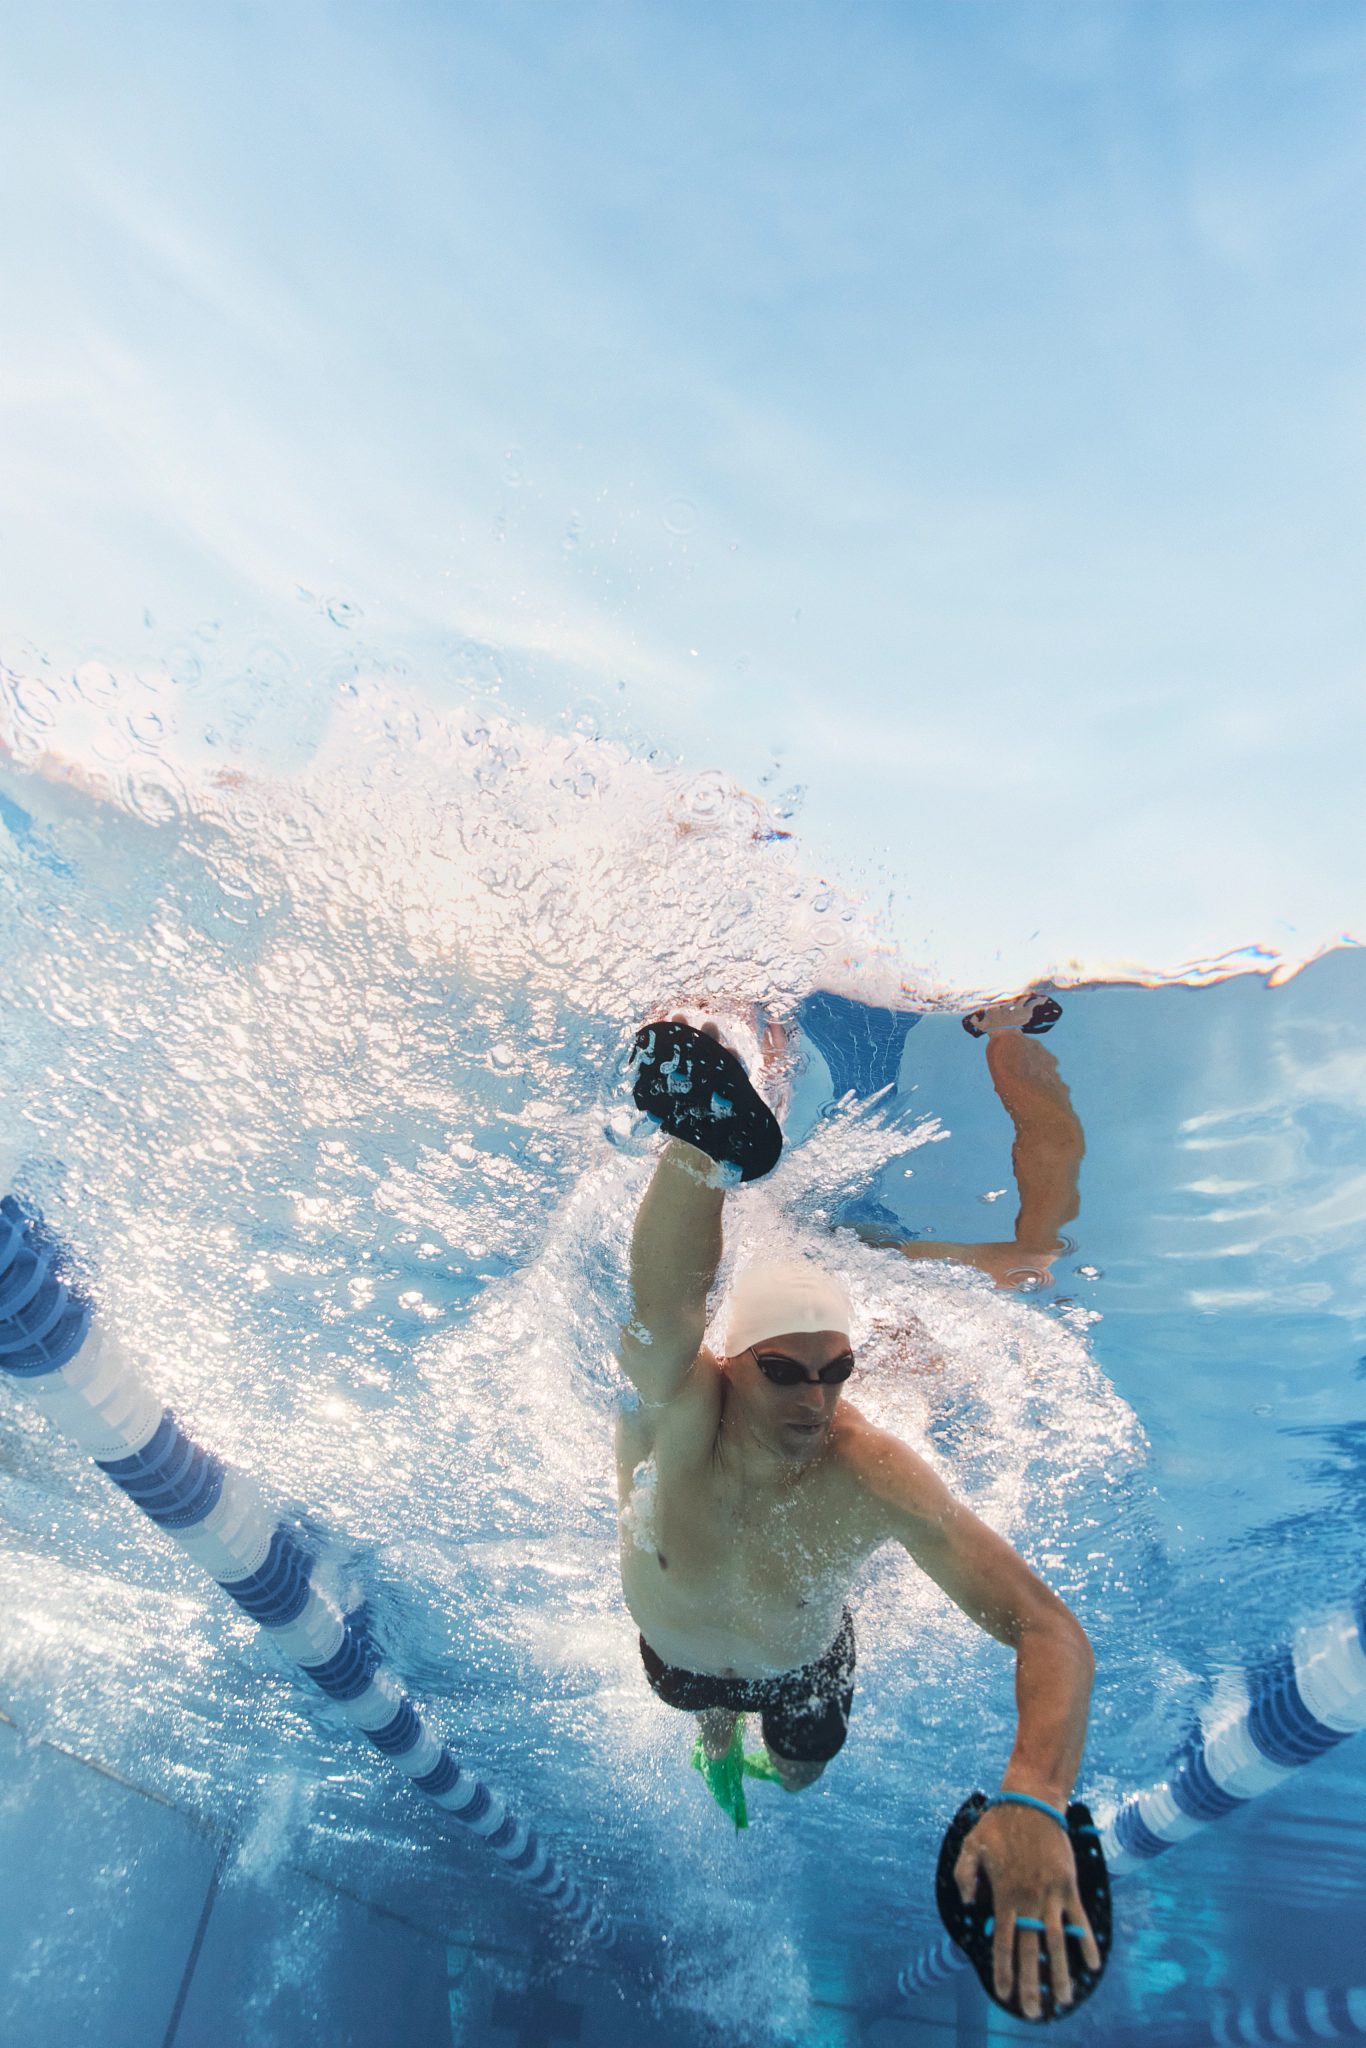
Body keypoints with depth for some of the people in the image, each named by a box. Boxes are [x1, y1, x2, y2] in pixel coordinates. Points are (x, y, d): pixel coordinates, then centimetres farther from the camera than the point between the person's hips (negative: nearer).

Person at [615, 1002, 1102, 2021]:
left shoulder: (873, 1477, -44)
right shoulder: (678, 1412, -44)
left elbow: (1051, 1631, -48)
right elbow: (665, 1302, -69)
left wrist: (1033, 1802, -68)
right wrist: (702, 1148, -91)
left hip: (804, 1661, 0)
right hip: (678, 1654, 0)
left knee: (800, 1774, 32)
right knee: (708, 1709, 35)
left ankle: (770, 1757, 69)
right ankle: (719, 1740, 72)